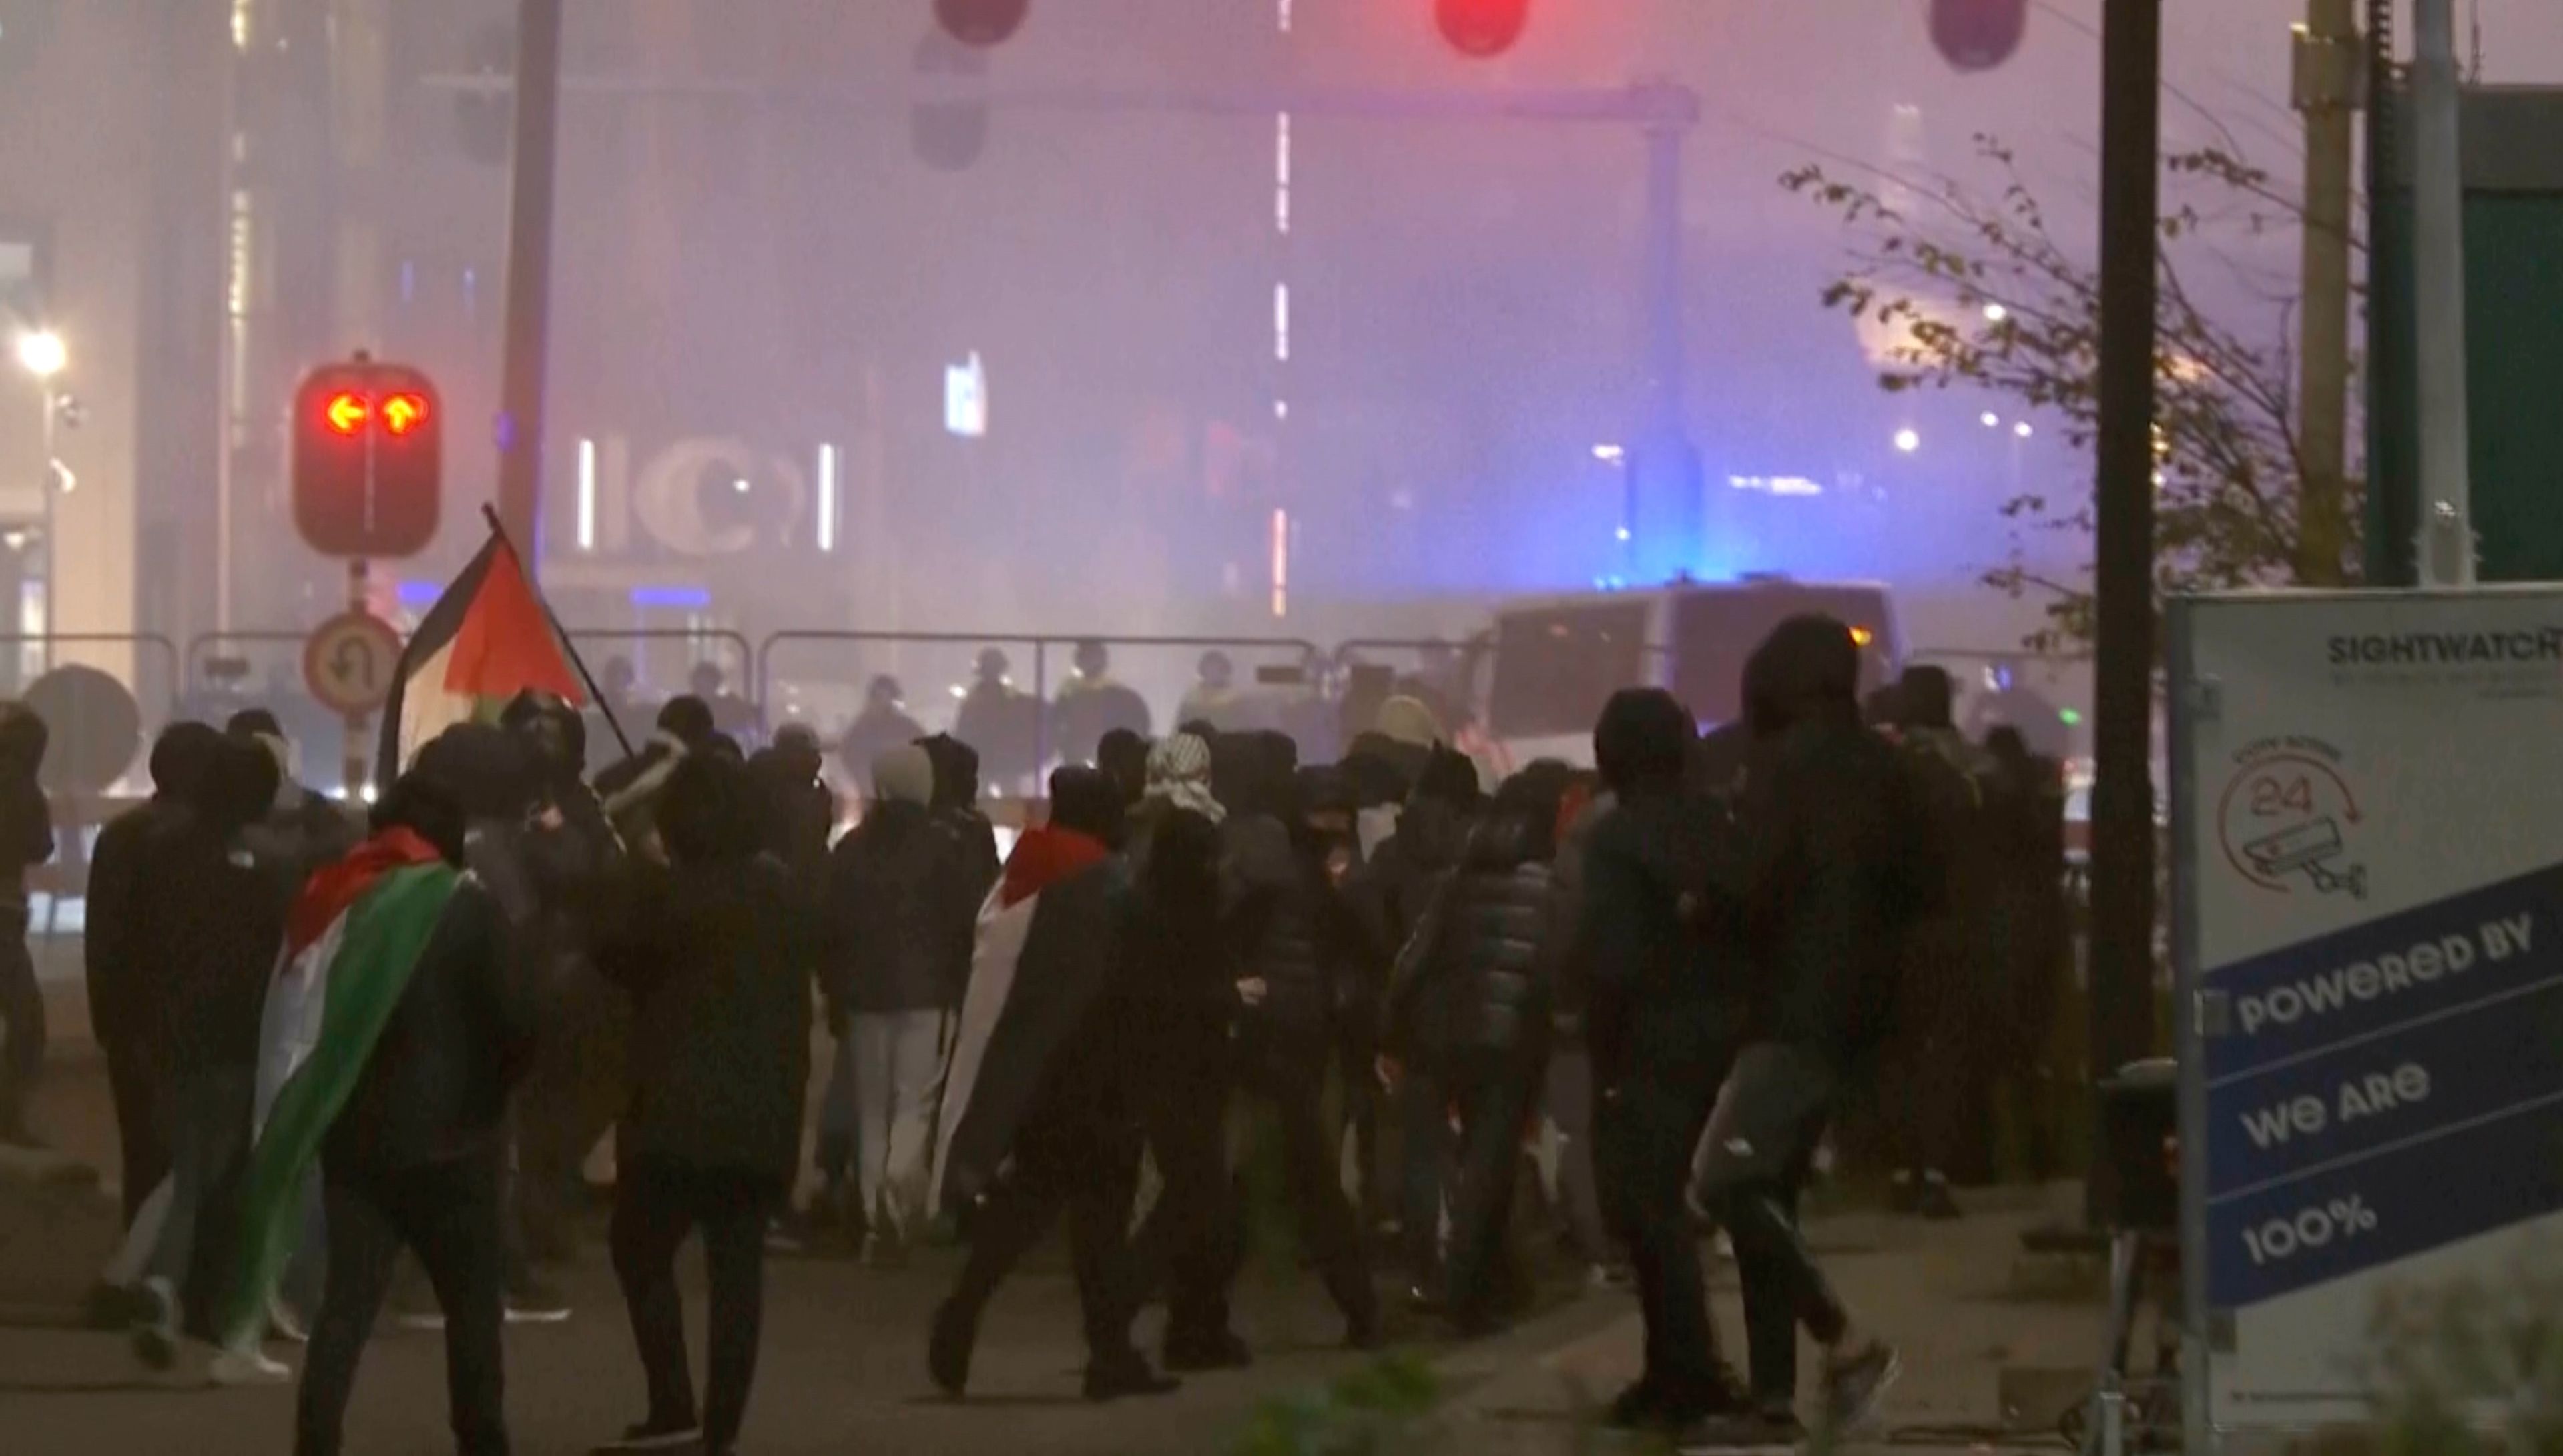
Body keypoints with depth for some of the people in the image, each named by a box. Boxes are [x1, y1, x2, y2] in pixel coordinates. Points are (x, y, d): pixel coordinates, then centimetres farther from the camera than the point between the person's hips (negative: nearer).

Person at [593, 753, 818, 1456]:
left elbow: (623, 960, 2)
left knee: (641, 1250, 6)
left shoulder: (667, 890, -11)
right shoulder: (785, 892, 8)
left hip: (679, 1104, -5)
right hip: (763, 1107, 5)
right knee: (738, 1264, 5)